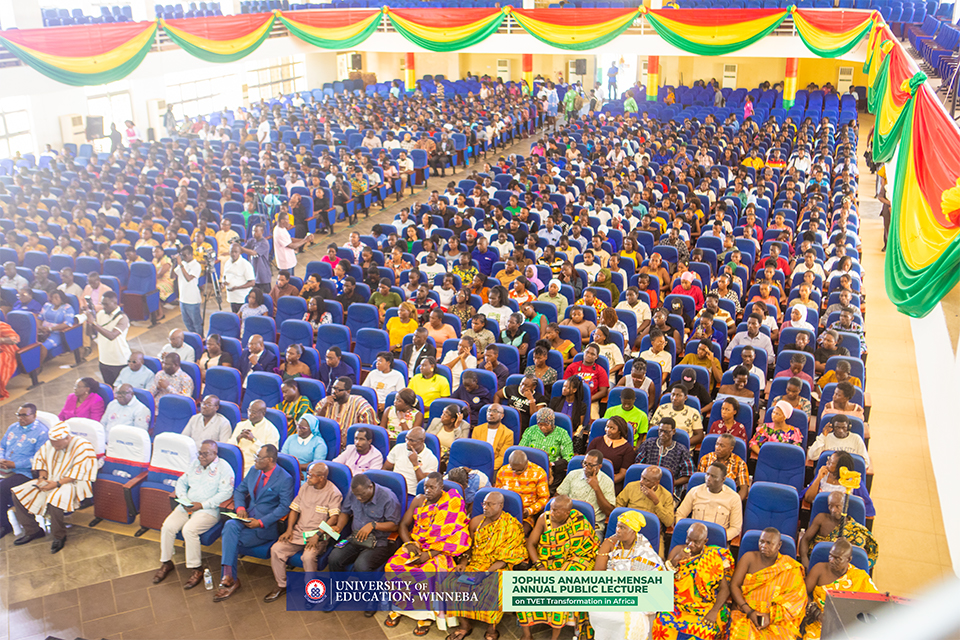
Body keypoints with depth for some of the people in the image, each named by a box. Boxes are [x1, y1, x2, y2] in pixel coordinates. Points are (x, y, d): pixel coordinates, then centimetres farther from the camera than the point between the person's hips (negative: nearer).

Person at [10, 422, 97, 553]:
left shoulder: (83, 447, -18)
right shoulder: (50, 444, 4)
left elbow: (77, 473, -20)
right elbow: (40, 459, 14)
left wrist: (57, 483, -26)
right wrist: (42, 477, -4)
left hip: (73, 484, -8)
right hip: (50, 481, 8)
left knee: (54, 500, -37)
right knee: (18, 494, -3)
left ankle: (59, 536, -13)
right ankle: (32, 530, 8)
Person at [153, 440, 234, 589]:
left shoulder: (224, 468, -6)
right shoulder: (195, 463, 15)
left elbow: (225, 492, -15)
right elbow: (182, 482, 18)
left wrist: (202, 505, -18)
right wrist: (184, 499, -3)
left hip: (209, 510, -6)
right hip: (187, 506, 6)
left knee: (189, 529, -29)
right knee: (168, 526, -15)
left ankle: (196, 568, -13)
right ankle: (166, 562, 6)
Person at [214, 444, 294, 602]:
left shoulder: (285, 479, -11)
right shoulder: (254, 471, 11)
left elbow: (285, 506, -14)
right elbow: (240, 490, 18)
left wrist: (261, 522, -20)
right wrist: (240, 507, -4)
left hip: (266, 525, -6)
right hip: (247, 517, 6)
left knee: (229, 538, -25)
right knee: (230, 525, -28)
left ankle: (229, 579, -10)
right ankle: (229, 577, -27)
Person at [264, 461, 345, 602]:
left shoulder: (333, 493, -10)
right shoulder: (305, 486, 9)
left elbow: (334, 518, -17)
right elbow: (295, 509, 13)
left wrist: (317, 535, -25)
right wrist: (289, 529, -1)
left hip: (319, 535, -6)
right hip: (299, 531, 6)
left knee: (308, 556, -32)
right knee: (276, 549, -14)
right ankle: (282, 585, 4)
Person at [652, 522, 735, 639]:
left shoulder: (715, 556, 2)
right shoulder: (677, 550, 9)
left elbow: (725, 588, -3)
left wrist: (714, 612, -16)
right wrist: (674, 561, -12)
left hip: (706, 607, -1)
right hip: (678, 605, 2)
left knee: (705, 630, -32)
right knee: (663, 624, -28)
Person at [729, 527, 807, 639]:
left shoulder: (791, 567, 6)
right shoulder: (749, 558, 7)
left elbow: (797, 598, -2)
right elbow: (734, 585, 2)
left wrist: (771, 616, -14)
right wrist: (749, 612, -12)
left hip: (777, 619, 0)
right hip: (744, 612, 0)